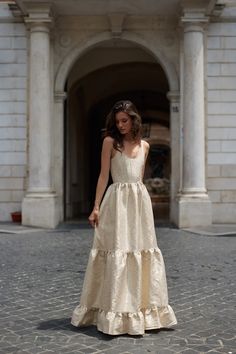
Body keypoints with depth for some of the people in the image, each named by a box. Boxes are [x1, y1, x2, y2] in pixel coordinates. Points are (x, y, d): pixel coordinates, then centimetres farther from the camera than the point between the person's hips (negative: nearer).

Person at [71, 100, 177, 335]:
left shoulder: (144, 146, 12)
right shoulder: (110, 142, 0)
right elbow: (104, 175, -4)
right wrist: (96, 207, -10)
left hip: (140, 200, 5)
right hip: (117, 201, -4)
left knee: (142, 250, 7)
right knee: (117, 252, -5)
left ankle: (142, 308, 20)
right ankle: (116, 313, 5)